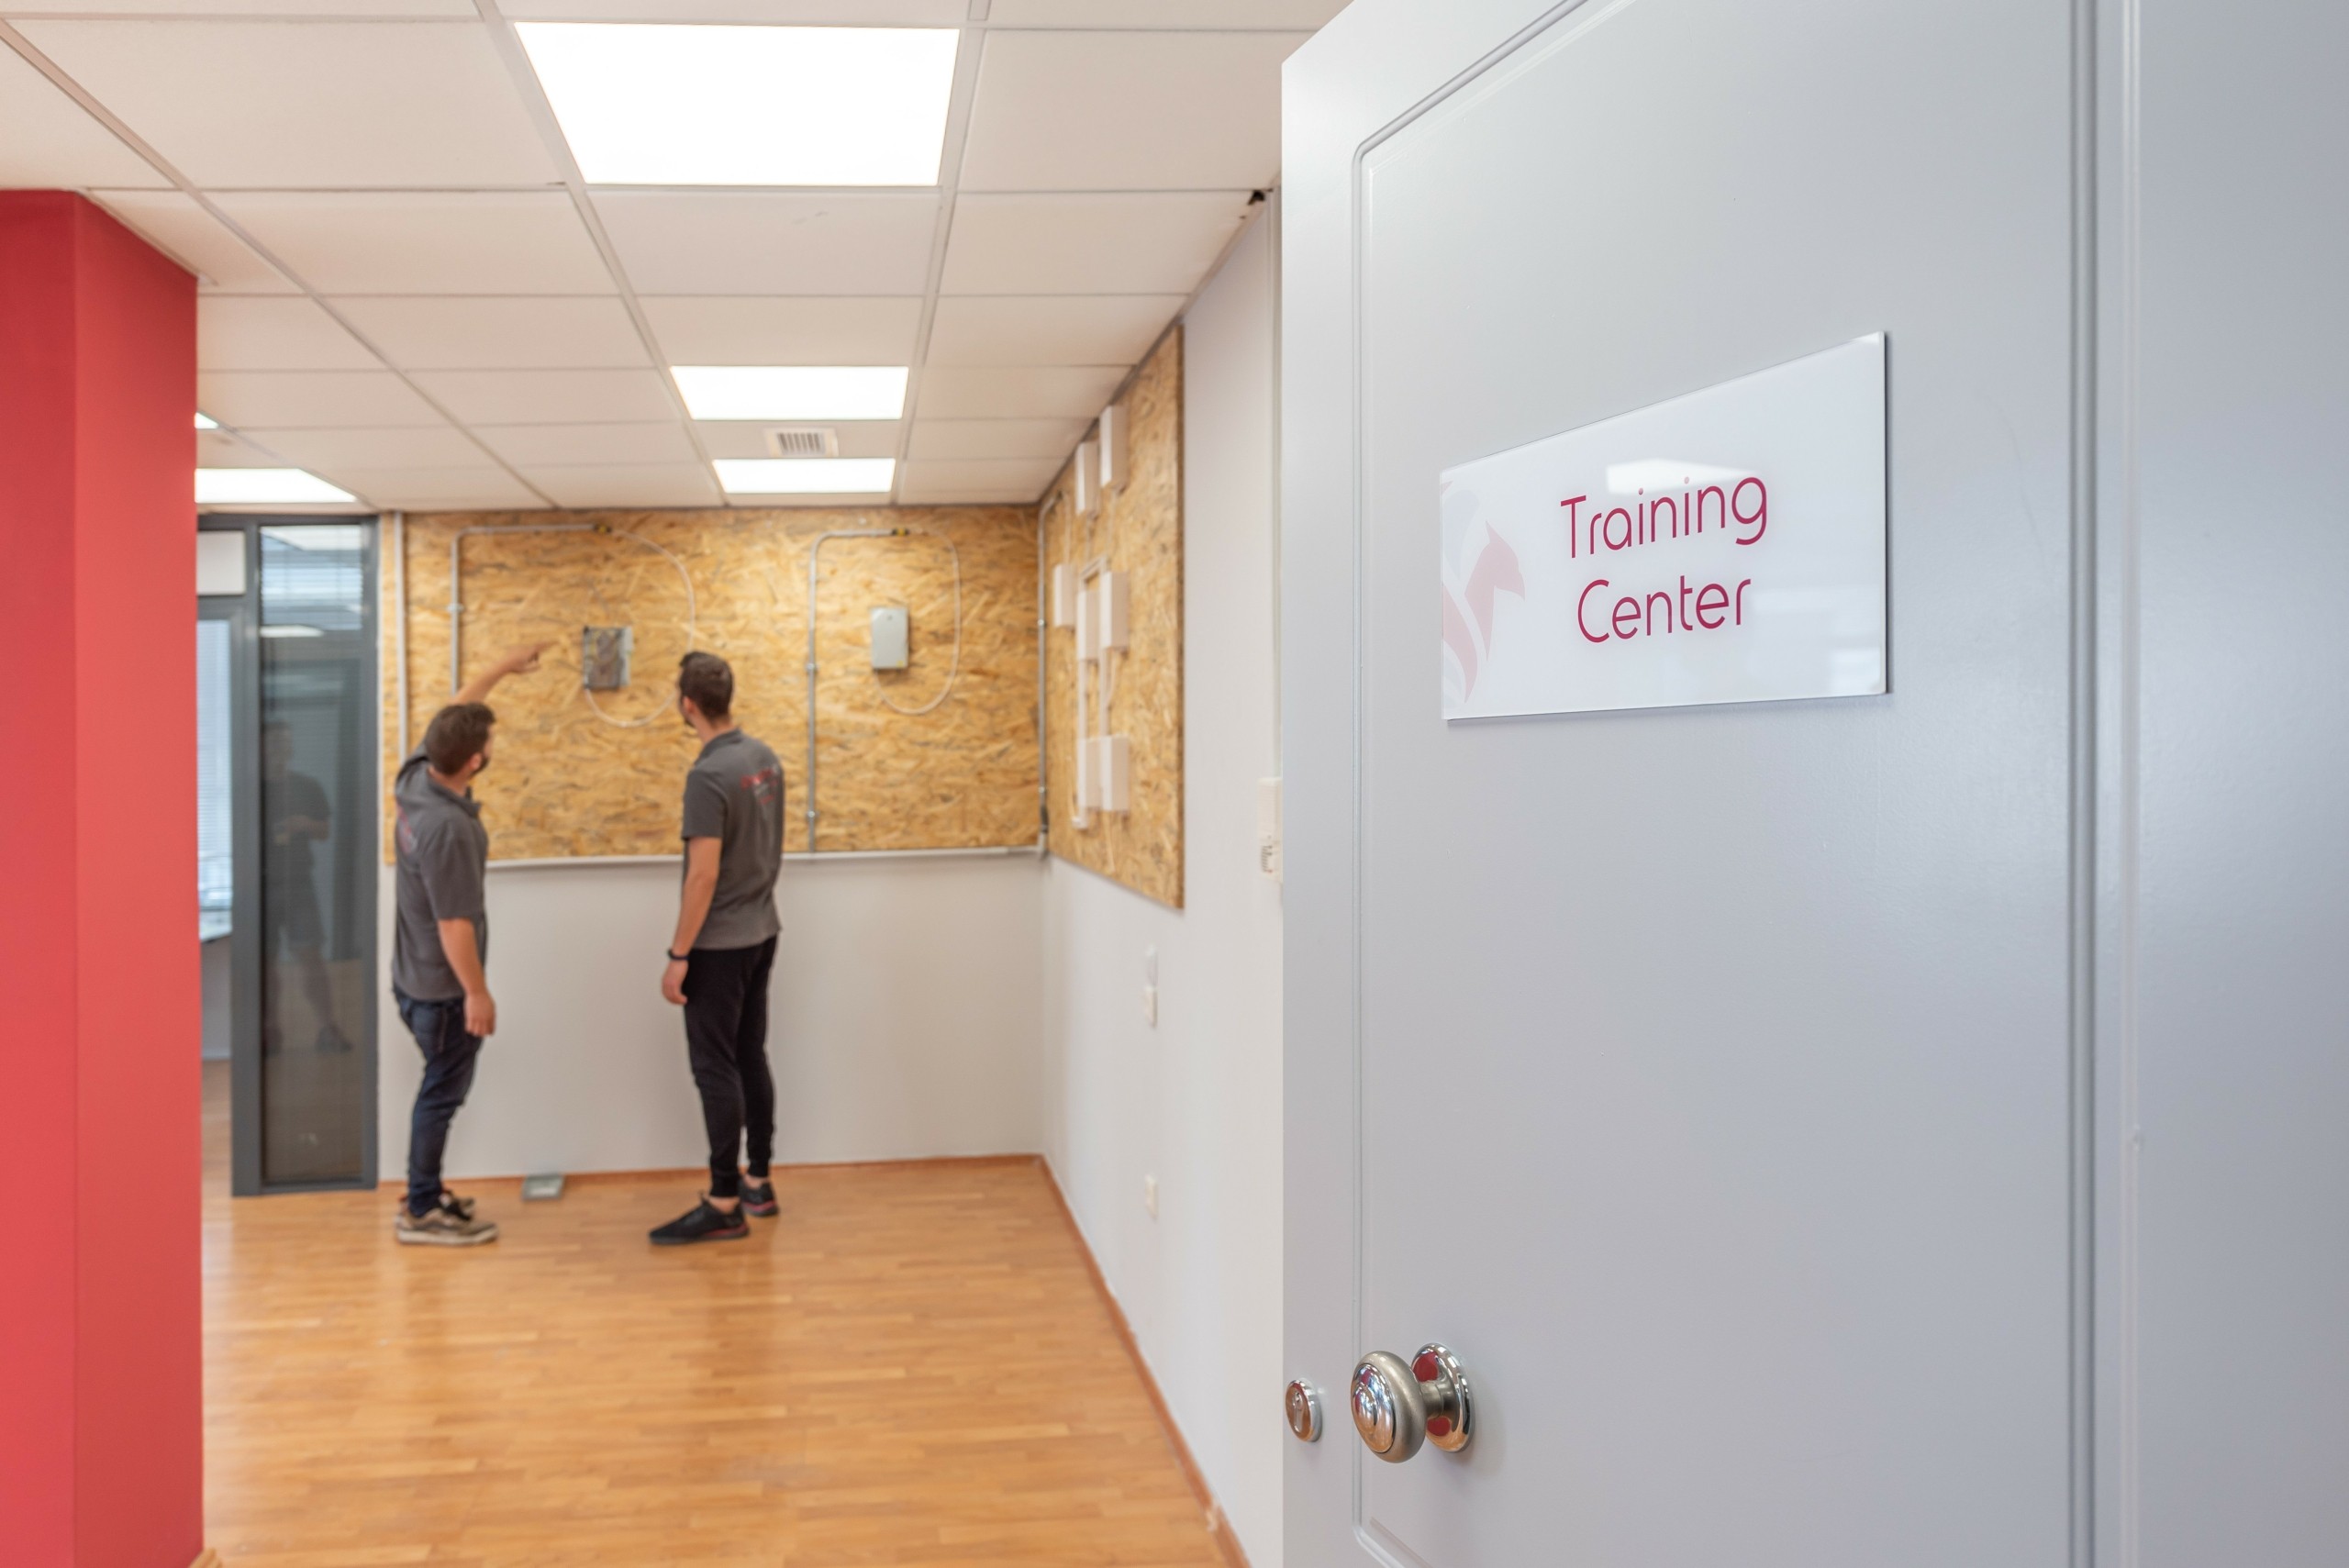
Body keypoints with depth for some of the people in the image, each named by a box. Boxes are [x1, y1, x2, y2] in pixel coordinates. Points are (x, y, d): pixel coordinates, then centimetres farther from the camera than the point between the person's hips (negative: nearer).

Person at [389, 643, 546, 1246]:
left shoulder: (416, 774, -6)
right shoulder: (449, 828, -30)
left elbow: (453, 713, 13)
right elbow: (454, 925, -26)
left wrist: (503, 667, 20)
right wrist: (478, 993, -17)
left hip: (416, 976, 9)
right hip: (444, 986, -9)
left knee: (442, 1085, 20)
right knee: (444, 1090, 4)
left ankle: (424, 1192, 31)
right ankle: (422, 1213, 15)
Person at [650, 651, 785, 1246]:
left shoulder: (709, 776, -21)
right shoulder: (765, 758, 6)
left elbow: (703, 875, -22)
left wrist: (678, 956, -16)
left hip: (719, 945, -9)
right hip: (762, 932, 9)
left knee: (715, 1068, -2)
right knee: (749, 1057, 15)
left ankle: (724, 1206, 3)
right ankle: (758, 1183, 23)